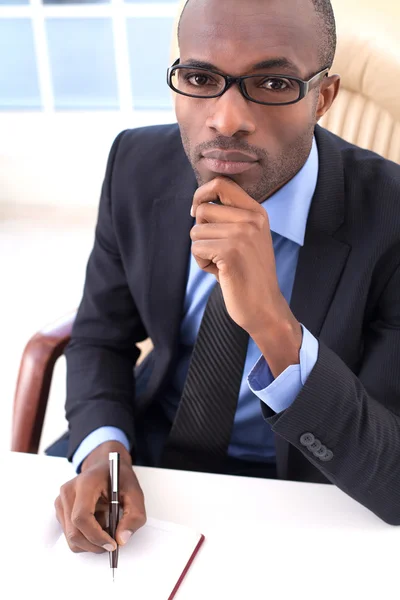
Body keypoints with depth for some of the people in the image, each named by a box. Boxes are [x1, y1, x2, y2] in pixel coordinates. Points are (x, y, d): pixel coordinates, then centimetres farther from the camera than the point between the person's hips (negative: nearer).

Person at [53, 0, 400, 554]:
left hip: (293, 489, -3)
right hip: (151, 442, 4)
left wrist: (274, 324, -39)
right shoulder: (138, 165, -12)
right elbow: (101, 336, 1)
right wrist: (104, 450, -20)